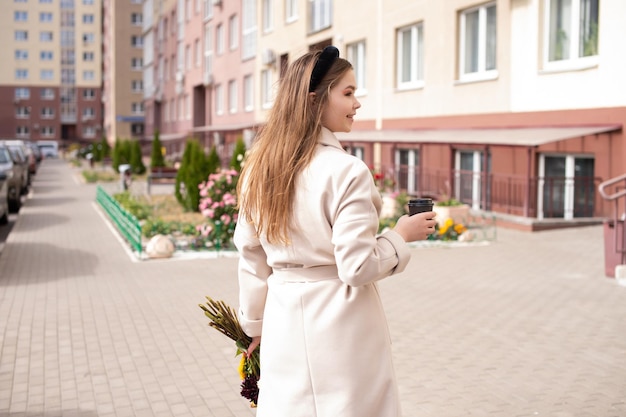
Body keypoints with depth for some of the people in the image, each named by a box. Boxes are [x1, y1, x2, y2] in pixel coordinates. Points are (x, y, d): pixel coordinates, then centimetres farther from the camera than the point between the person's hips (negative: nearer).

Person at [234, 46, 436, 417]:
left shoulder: (261, 167, 2)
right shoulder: (347, 172, -17)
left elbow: (251, 260, 7)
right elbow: (357, 267, -17)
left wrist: (255, 325, 18)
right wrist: (402, 235, -1)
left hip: (284, 322, 6)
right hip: (340, 325, -6)